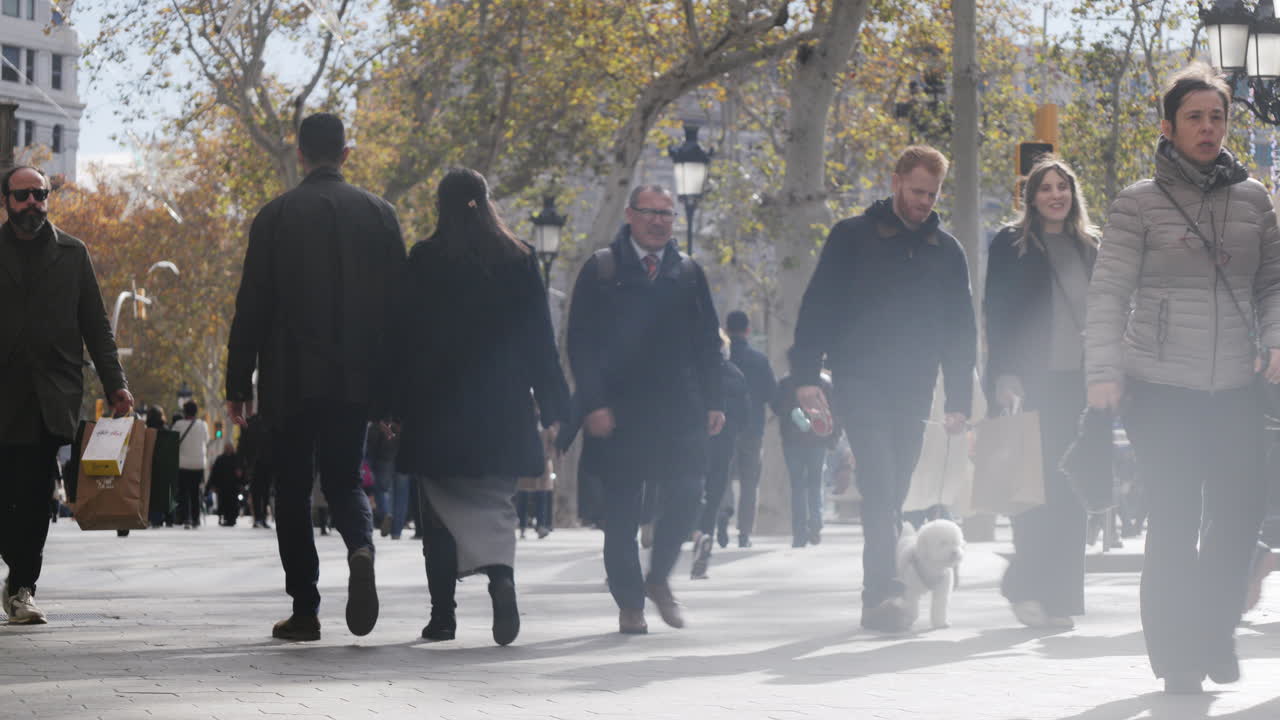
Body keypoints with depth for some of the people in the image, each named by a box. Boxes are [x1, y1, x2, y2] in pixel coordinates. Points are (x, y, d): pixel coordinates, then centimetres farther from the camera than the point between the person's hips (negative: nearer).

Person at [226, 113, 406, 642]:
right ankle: (361, 547, -19)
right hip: (356, 379, 2)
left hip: (291, 380, -2)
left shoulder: (276, 216, -4)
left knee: (293, 489, 8)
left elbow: (252, 307, -5)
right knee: (344, 479, 14)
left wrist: (238, 385, 1)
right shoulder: (379, 214, 3)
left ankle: (305, 611, 5)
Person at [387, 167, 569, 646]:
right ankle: (500, 574, -21)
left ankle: (443, 614, 6)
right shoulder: (519, 260, 3)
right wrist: (551, 409, 6)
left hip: (437, 409, -2)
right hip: (503, 409, 2)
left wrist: (399, 407, 2)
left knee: (441, 507, 7)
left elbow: (404, 338, -3)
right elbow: (540, 339, 3)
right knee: (494, 500, 8)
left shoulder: (424, 261, -3)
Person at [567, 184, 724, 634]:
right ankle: (630, 604, 10)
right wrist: (593, 404, -9)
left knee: (685, 498, -8)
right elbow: (581, 342, 0)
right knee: (622, 509, 0)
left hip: (678, 410, 2)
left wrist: (712, 402, 6)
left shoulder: (688, 273, 13)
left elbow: (707, 342, 15)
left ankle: (658, 579, 16)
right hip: (619, 410, -2)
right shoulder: (601, 270, 4)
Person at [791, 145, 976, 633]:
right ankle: (884, 592, -27)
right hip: (860, 385, -4)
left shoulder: (946, 252, 14)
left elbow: (961, 332, 17)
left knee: (891, 497, 7)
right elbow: (816, 309, 0)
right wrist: (806, 377, -10)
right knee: (880, 487, -18)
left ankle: (877, 599, 14)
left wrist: (959, 400, 11)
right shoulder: (853, 237, 3)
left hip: (913, 392, 4)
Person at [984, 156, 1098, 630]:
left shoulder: (1089, 248, 15)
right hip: (1031, 382, -4)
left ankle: (1057, 596, 6)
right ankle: (1027, 587, -2)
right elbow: (996, 315, -2)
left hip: (1079, 382, 4)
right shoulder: (1010, 245, 3)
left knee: (1070, 493, 1)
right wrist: (1005, 377, -12)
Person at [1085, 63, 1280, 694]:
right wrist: (1104, 371, -15)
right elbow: (1109, 292, -5)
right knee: (1175, 516, -4)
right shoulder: (1139, 205, -1)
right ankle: (1178, 653, 7)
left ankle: (1215, 628, 21)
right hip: (1161, 385, -3)